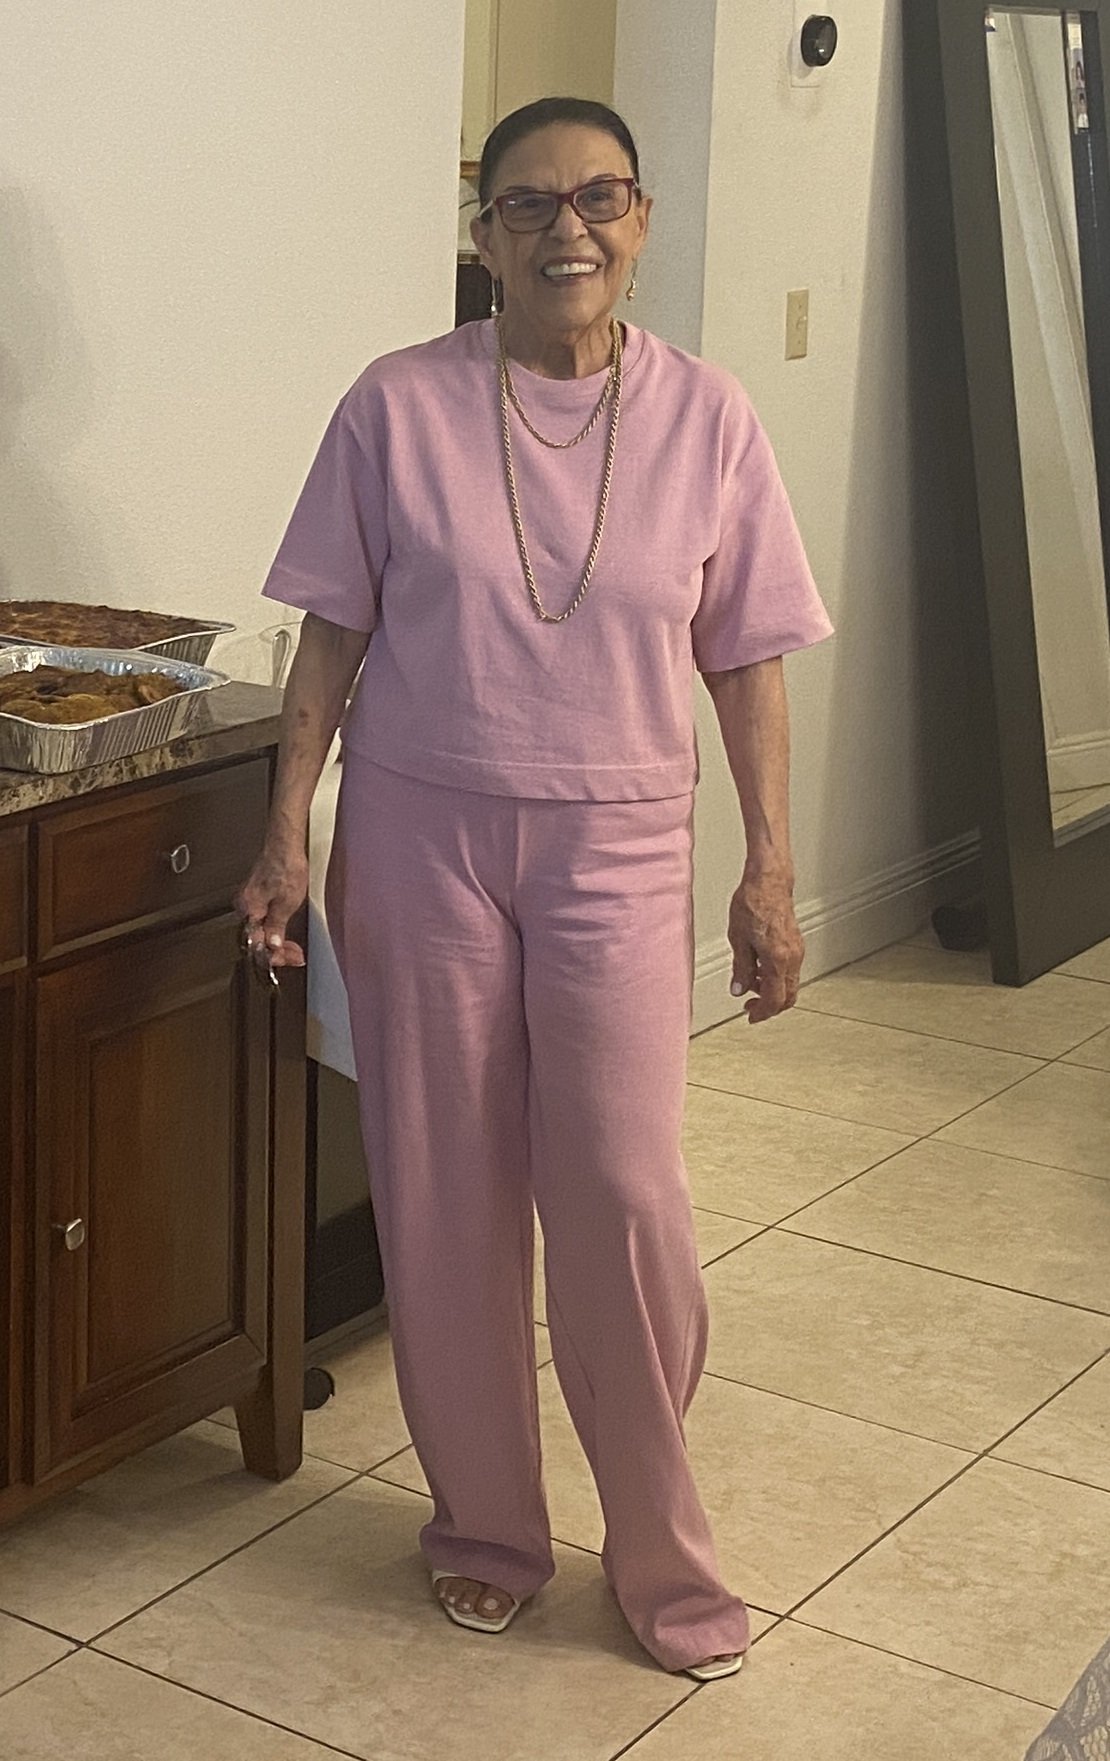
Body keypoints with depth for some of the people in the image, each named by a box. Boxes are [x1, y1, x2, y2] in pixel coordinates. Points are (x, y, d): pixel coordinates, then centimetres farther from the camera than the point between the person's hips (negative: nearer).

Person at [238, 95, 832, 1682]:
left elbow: (746, 660, 2)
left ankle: (664, 1558, 15)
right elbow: (335, 632, 1)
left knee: (626, 1197, -5)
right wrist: (289, 829, -4)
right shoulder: (399, 407, -4)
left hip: (616, 848, 0)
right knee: (445, 1195, 7)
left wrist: (772, 869, 0)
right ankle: (486, 1526, 26)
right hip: (421, 835, 0)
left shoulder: (705, 417, -2)